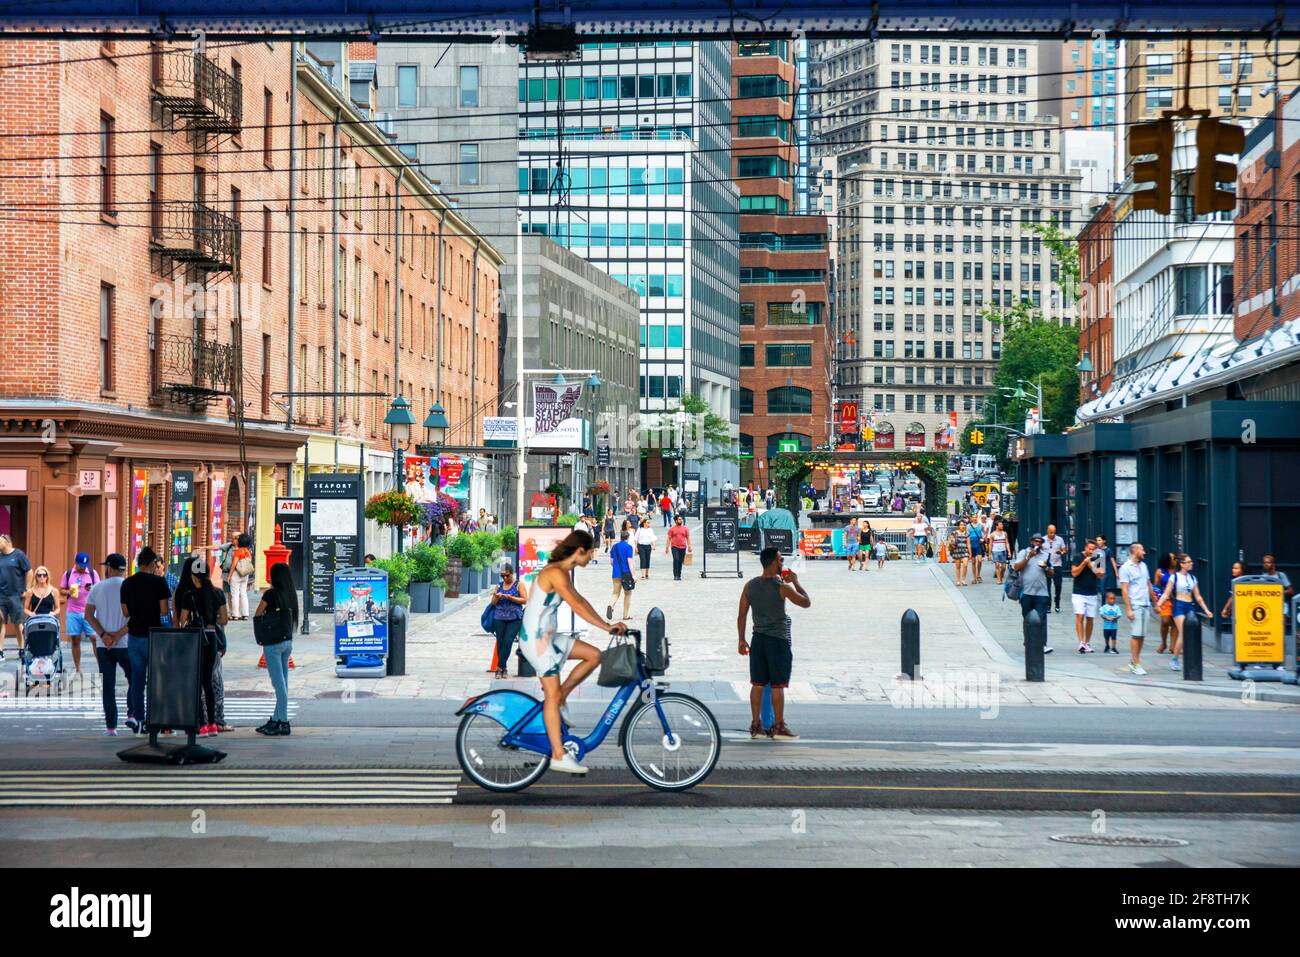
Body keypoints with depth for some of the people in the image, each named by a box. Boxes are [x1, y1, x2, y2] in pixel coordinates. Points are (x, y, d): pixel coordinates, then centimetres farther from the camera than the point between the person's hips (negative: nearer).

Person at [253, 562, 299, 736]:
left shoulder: (271, 594, -13)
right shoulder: (291, 594, 6)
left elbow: (257, 615, -4)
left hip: (273, 642, -7)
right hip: (288, 641, 7)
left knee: (279, 683, -5)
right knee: (283, 682, 12)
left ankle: (283, 722, -5)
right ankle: (276, 719, 20)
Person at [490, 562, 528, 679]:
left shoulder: (519, 584, 4)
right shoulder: (499, 585, 15)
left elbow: (524, 600, -4)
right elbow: (493, 603, 17)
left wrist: (510, 597, -13)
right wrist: (497, 597, -6)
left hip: (514, 618, -4)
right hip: (499, 618, 4)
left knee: (508, 642, -15)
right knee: (500, 643, 1)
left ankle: (500, 667, -11)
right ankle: (504, 669, 10)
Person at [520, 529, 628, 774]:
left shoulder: (563, 572, 12)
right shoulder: (556, 573, -20)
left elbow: (581, 600, 15)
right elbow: (577, 606, -28)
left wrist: (607, 625, 8)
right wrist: (607, 627, -28)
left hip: (548, 636, 10)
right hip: (536, 639, -10)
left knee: (594, 655, 7)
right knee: (553, 694, -8)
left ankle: (560, 698, 13)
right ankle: (559, 756, -6)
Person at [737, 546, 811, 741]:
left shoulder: (750, 586, 3)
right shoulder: (782, 587, -13)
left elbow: (741, 615, 5)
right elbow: (806, 603, -5)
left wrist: (742, 640, 13)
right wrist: (795, 582, 5)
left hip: (758, 639, 5)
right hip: (778, 639, -5)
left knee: (757, 684, 9)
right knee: (777, 686, 1)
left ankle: (756, 726, 13)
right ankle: (779, 727, 6)